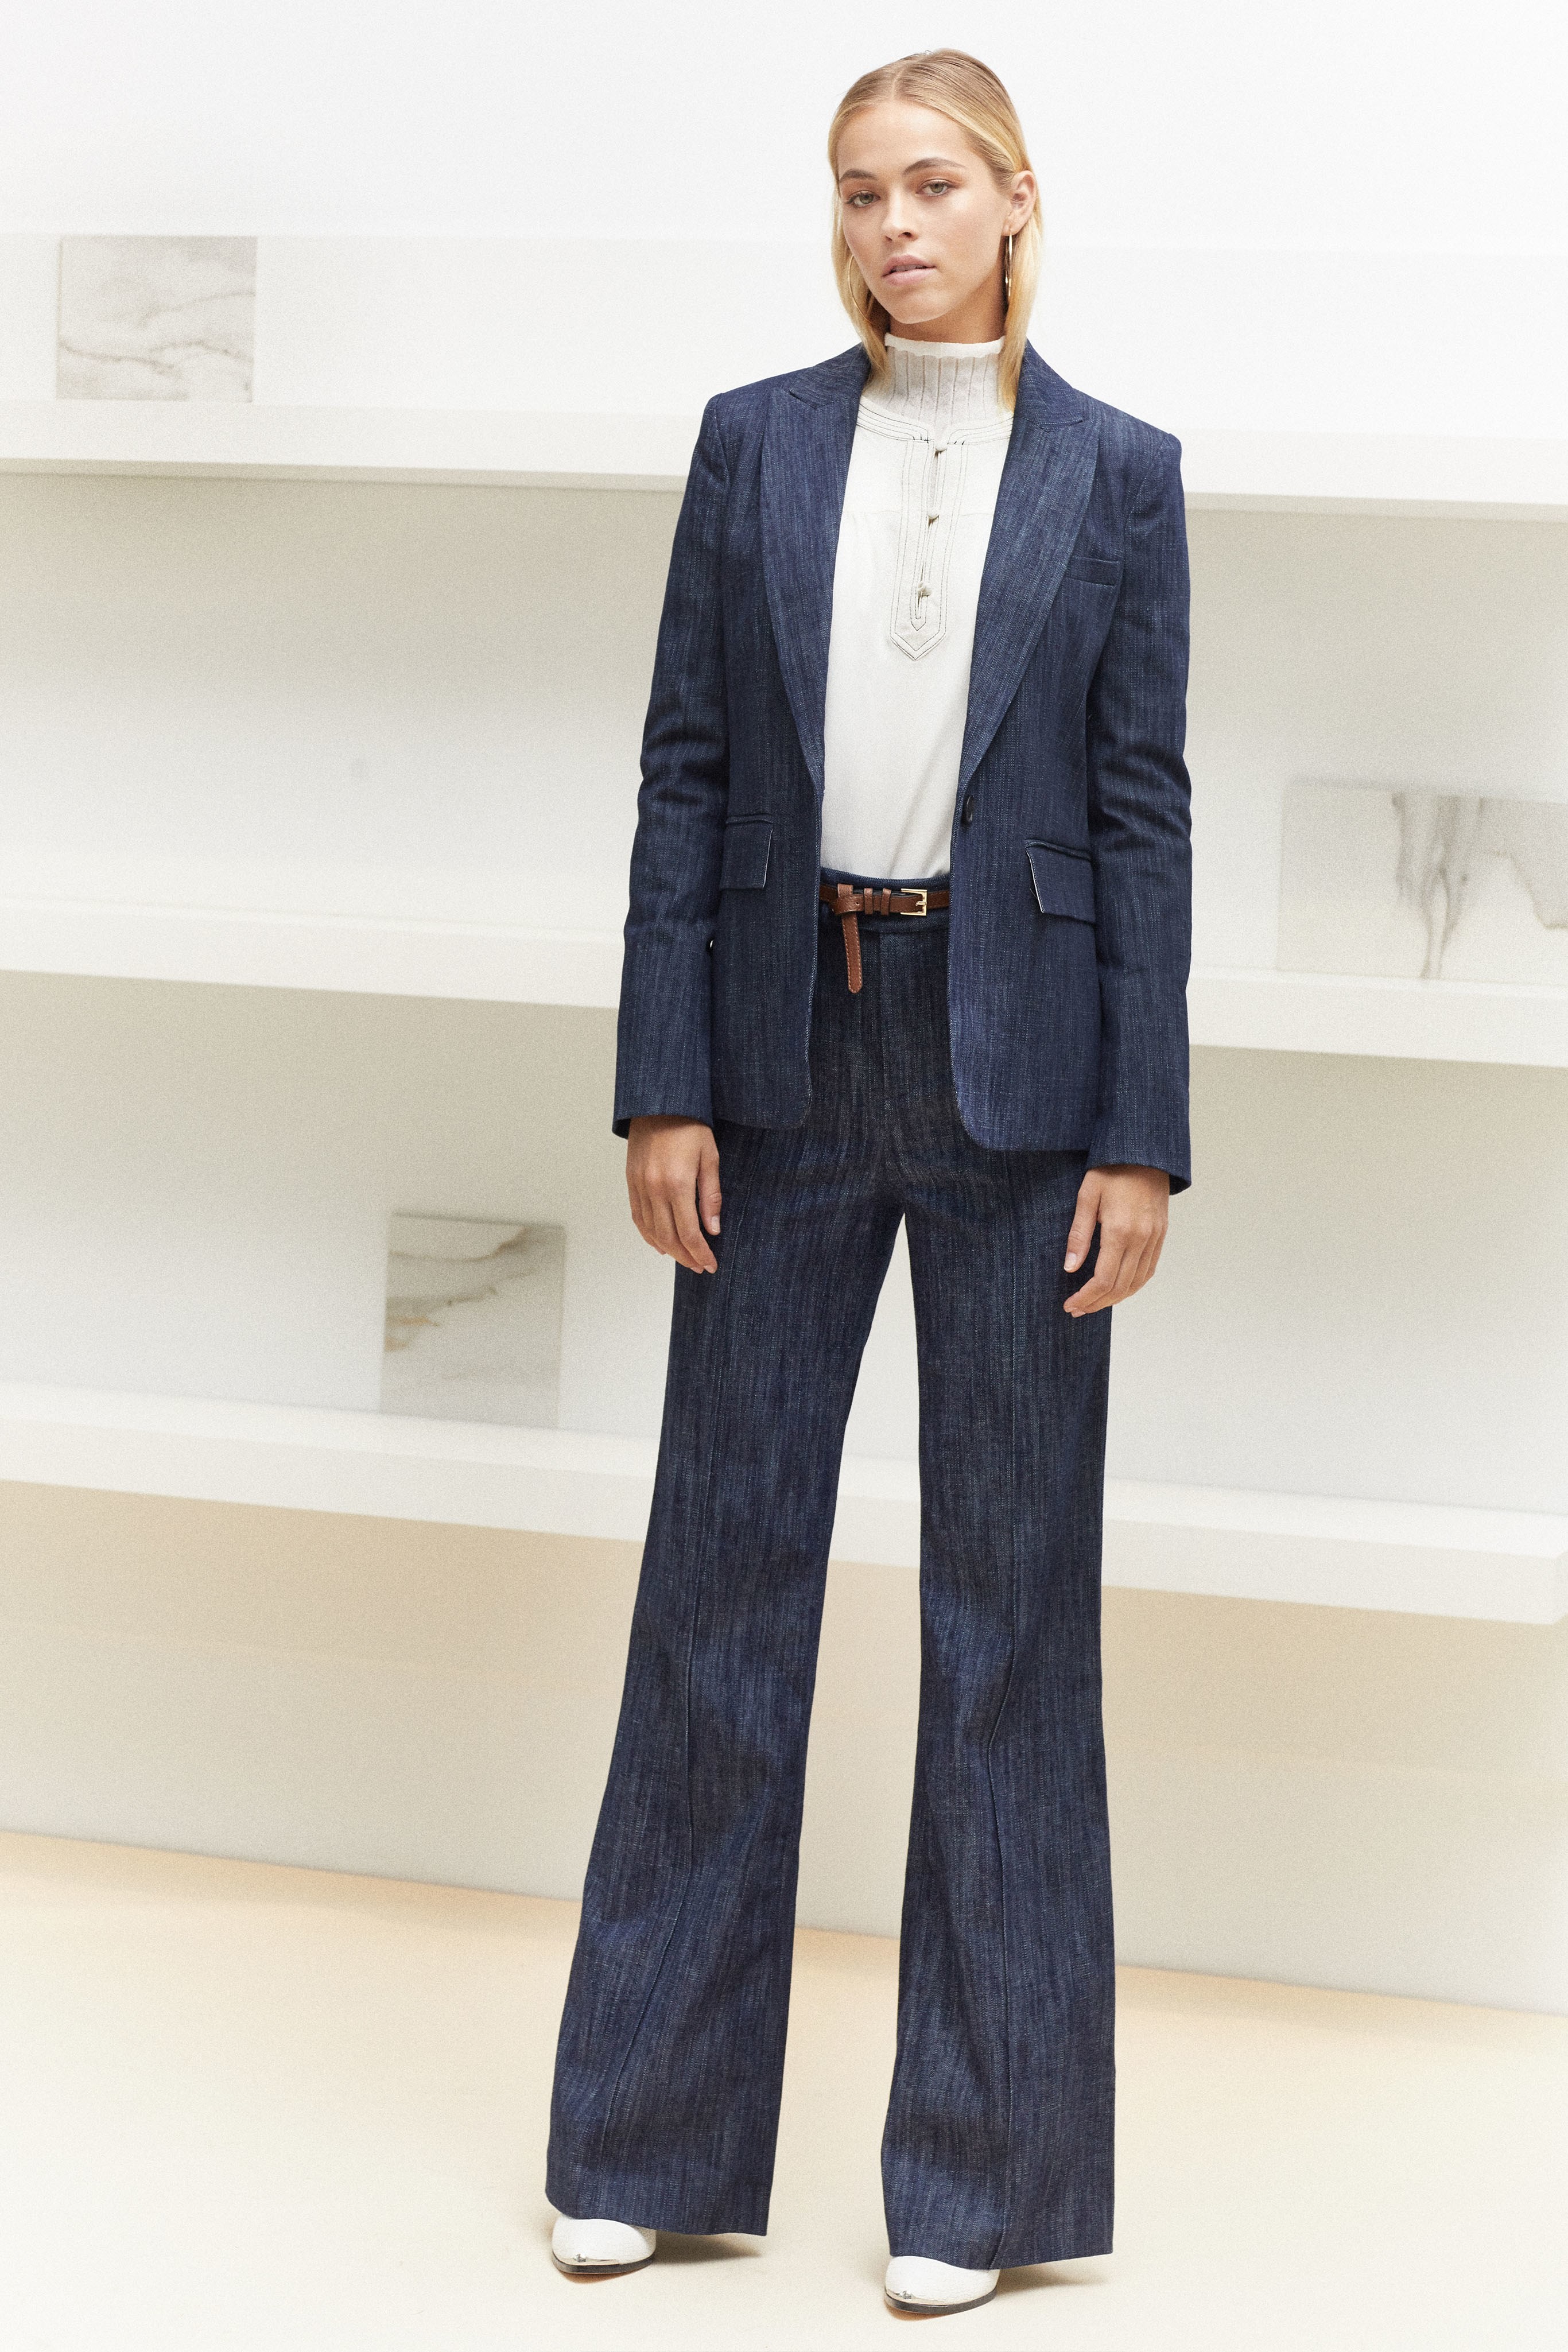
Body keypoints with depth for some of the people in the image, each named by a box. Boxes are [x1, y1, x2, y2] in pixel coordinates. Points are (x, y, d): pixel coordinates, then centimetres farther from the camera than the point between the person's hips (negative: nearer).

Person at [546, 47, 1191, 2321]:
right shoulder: (756, 442, 6)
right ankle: (652, 2133, 20)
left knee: (1010, 1596, 4)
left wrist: (1140, 1134, -6)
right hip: (789, 1048, 2)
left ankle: (986, 2161, 16)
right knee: (724, 1559, 7)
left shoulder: (1115, 471, 2)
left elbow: (1143, 813, -1)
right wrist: (663, 1084, -3)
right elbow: (685, 773, 4)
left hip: (1015, 1066, -1)